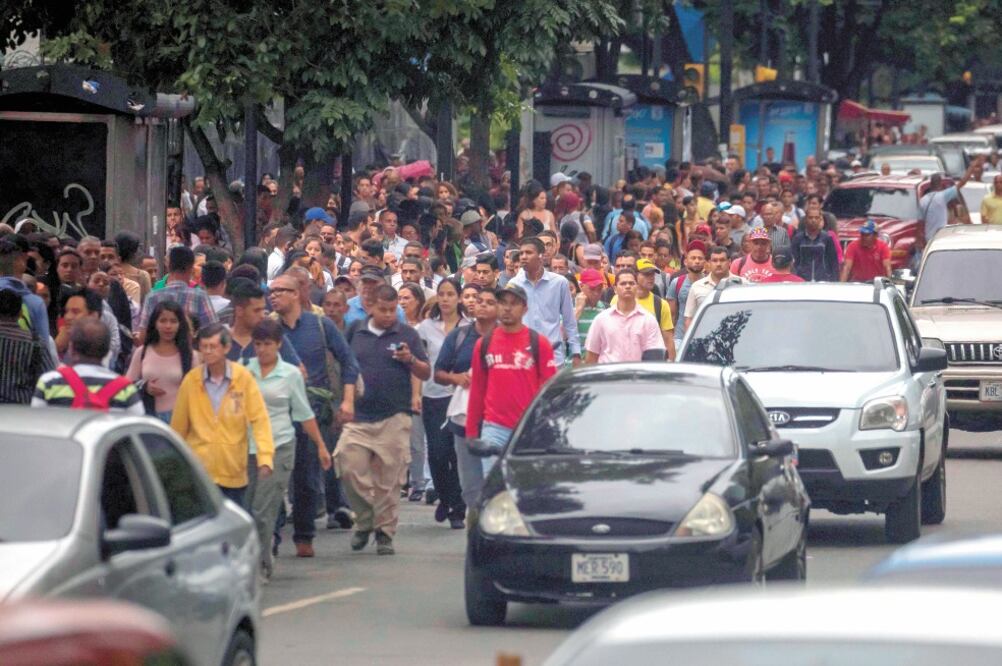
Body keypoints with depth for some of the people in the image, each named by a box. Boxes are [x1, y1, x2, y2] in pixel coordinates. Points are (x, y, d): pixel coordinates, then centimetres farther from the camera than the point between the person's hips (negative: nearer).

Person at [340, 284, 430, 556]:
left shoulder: (407, 335, 5)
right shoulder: (356, 335, 10)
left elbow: (426, 374, 5)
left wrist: (411, 360, -15)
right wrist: (345, 400, 5)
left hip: (394, 418, -2)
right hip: (358, 416, 2)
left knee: (389, 480, 0)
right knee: (350, 468, -9)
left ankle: (385, 532, 9)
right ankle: (364, 520, 12)